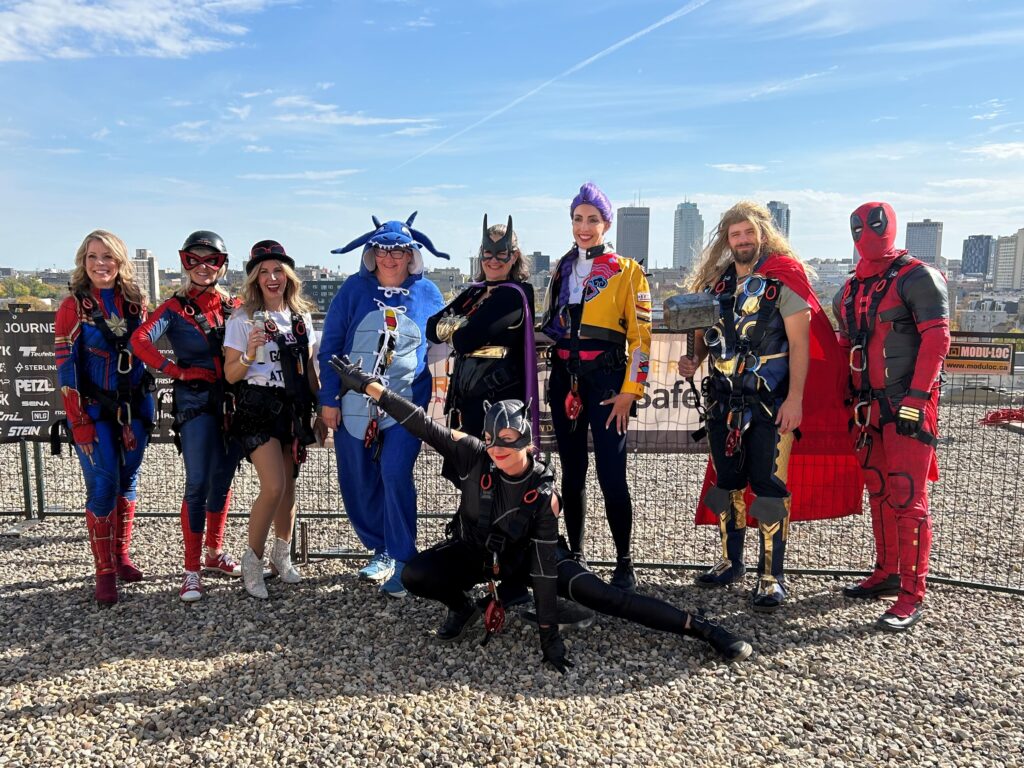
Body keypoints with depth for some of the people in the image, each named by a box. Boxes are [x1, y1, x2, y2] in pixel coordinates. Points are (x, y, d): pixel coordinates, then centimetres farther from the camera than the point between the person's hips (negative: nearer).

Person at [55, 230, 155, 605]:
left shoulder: (135, 302, 5)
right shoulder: (73, 306, -5)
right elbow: (66, 367, -8)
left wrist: (145, 407, 7)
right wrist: (79, 423, -12)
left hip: (134, 407, 4)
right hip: (94, 411, -4)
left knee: (128, 481, 10)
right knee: (103, 486, -4)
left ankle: (121, 556, 24)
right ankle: (105, 572, 7)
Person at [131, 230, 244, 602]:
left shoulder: (232, 306, 11)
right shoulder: (175, 307, 0)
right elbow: (140, 340, -13)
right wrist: (174, 370, -13)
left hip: (233, 401, 4)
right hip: (196, 401, -4)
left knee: (222, 481, 12)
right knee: (198, 485, -6)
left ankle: (214, 553, 28)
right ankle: (192, 569, 3)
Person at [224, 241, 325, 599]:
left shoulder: (301, 317, 9)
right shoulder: (243, 319, -3)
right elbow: (230, 375, -4)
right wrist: (250, 351, -22)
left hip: (294, 408, 4)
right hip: (258, 407, -4)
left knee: (289, 485, 9)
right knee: (273, 486, -14)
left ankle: (281, 556, 28)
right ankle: (252, 561, 6)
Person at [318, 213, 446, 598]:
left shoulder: (427, 293, 5)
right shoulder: (354, 289, 4)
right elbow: (330, 345, 3)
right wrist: (329, 398, -1)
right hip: (354, 404, 2)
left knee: (395, 475, -16)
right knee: (357, 483, 7)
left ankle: (402, 561, -2)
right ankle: (380, 551, 26)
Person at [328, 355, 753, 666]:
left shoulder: (542, 490, -27)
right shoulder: (474, 456, -24)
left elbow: (544, 564, -25)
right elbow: (423, 425, -25)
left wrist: (549, 632, -25)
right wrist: (369, 384, -29)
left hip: (524, 556, -2)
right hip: (471, 551, 3)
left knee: (599, 595, -19)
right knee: (413, 575, -26)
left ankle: (704, 629, -10)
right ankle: (463, 606, 7)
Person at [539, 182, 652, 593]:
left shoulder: (627, 271, 0)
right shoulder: (561, 269, 14)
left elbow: (640, 335, -4)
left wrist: (629, 391, -12)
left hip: (605, 379, -4)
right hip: (564, 378, 5)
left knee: (611, 475, -7)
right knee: (572, 472, 9)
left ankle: (624, 564, 7)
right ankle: (575, 556, 21)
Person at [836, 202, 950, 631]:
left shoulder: (917, 277, -6)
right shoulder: (852, 290, 14)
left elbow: (936, 338, -13)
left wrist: (914, 399, -19)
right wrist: (850, 400, 14)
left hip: (908, 406, -7)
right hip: (869, 406, 7)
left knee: (907, 496, -8)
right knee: (879, 492, 14)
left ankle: (912, 596, -1)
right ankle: (887, 573, 27)